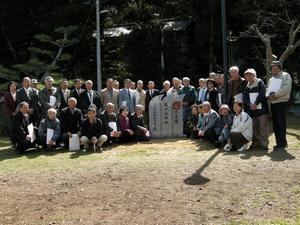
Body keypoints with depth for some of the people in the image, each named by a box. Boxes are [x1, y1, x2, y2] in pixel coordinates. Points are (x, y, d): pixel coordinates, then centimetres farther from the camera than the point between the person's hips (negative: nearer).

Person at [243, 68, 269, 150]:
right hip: (251, 110, 5)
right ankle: (256, 142, 14)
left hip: (261, 109, -4)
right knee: (254, 128, 5)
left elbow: (262, 94, -10)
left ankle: (264, 143, -4)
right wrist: (250, 104, -12)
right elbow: (245, 97, 6)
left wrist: (255, 103, -16)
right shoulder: (247, 86, 15)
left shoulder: (260, 82, 1)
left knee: (263, 127, -7)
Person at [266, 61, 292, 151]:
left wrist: (275, 95, -17)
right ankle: (279, 143, 17)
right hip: (273, 103, 7)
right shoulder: (271, 79, 21)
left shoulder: (285, 76, -2)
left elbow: (285, 88, -15)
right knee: (275, 125, 9)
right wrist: (268, 96, -5)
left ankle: (281, 144, -4)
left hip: (282, 103, -7)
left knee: (281, 124, -8)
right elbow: (267, 90, 17)